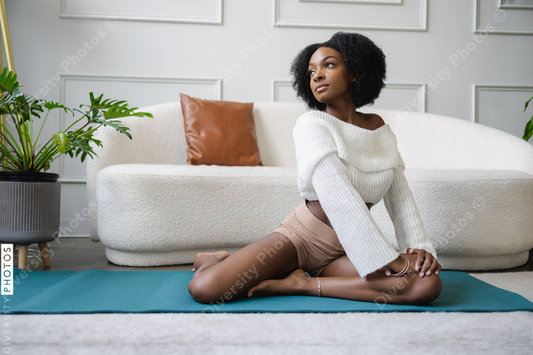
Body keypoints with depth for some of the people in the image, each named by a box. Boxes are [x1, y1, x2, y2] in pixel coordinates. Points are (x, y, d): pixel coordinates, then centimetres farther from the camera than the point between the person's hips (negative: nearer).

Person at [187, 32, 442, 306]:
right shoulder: (311, 124, -12)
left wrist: (420, 246, -8)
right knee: (203, 288, -24)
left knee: (428, 284, -23)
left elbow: (400, 195, 7)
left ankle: (301, 284, -13)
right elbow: (340, 199, -23)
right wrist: (390, 259, -24)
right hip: (301, 235, -5)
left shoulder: (379, 128, 7)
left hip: (347, 249, 5)